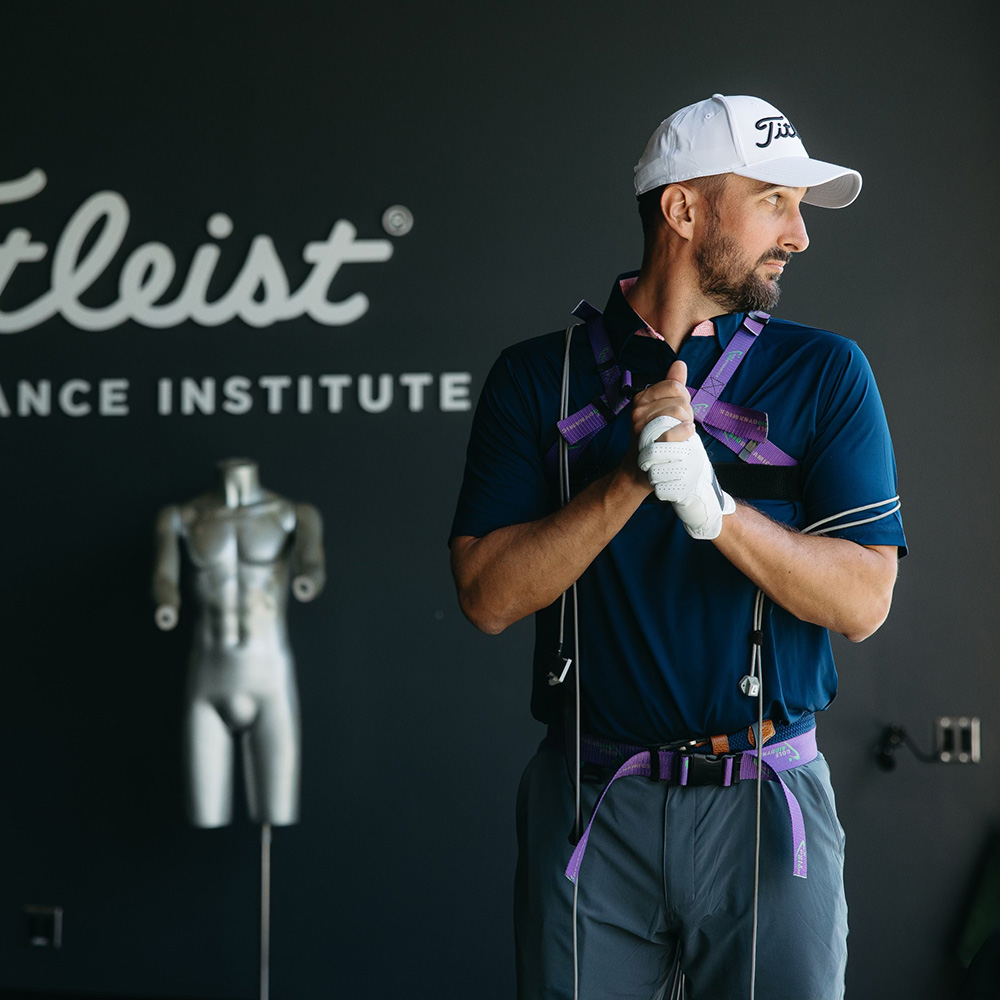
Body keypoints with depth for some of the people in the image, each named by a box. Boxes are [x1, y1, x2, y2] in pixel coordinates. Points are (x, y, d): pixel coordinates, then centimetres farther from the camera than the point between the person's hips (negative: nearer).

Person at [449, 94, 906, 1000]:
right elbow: (488, 598, -6)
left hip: (767, 810, 1)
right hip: (591, 814, 0)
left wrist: (711, 502, -20)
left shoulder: (825, 372, 3)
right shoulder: (539, 376, 2)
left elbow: (862, 602, -6)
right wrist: (631, 480, -17)